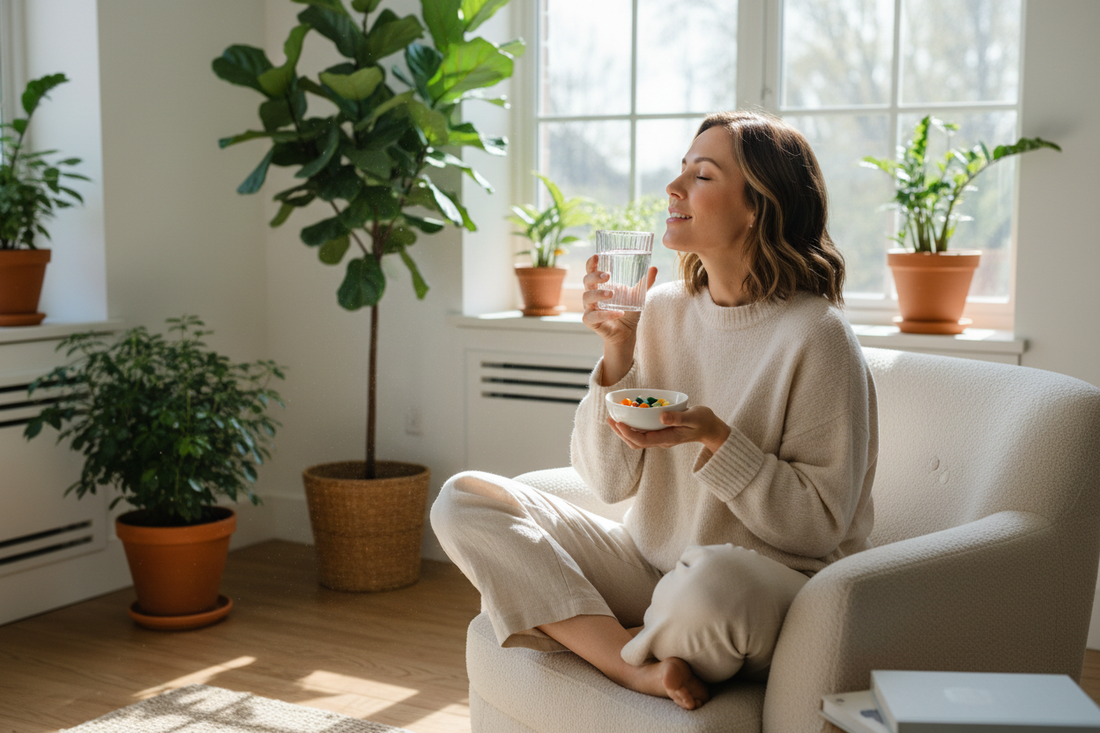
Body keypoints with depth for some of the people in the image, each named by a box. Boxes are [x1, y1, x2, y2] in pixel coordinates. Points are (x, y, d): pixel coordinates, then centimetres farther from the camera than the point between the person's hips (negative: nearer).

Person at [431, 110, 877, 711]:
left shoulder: (815, 336, -13)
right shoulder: (663, 309, 4)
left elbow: (822, 524, -12)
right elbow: (609, 481, 2)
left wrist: (714, 438, -23)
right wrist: (618, 352, -10)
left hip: (775, 583, -6)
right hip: (647, 565, 6)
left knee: (707, 579, -43)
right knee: (463, 500, -8)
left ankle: (628, 654, -6)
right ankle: (639, 666, -18)